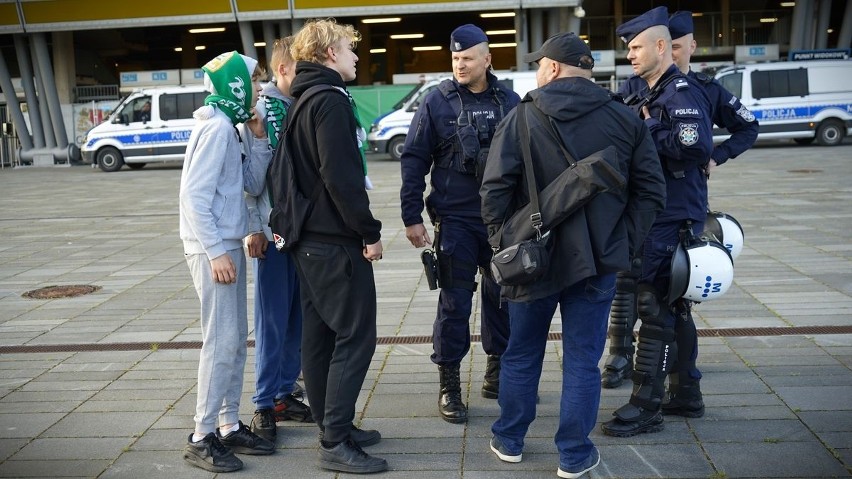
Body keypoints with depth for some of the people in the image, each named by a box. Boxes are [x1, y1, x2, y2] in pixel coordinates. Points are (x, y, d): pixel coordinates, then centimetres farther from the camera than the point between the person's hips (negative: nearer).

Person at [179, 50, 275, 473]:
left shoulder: (228, 128, 14)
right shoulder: (216, 127, -14)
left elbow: (252, 183, 13)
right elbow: (194, 196, -19)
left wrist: (259, 137, 5)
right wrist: (216, 252, -20)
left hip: (228, 245, 10)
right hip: (213, 249, -10)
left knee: (236, 340, 11)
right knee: (221, 342, -7)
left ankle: (229, 427, 20)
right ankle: (201, 438, 3)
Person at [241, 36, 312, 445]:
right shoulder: (260, 110, -5)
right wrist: (254, 228, -12)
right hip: (274, 231, -5)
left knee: (299, 318, 11)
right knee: (272, 319, 2)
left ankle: (284, 393, 24)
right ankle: (264, 404, 13)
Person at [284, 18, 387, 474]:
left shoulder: (302, 102, 17)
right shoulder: (330, 100, -14)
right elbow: (341, 176, -23)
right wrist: (369, 232, -16)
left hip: (309, 239, 10)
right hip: (337, 242, -10)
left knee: (319, 335, 13)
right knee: (355, 337, -5)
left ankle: (332, 427, 23)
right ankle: (335, 443, -1)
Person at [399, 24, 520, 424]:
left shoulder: (509, 101, 4)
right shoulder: (438, 102, -3)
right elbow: (414, 161, -3)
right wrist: (412, 217, -7)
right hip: (456, 221, -3)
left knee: (502, 295, 12)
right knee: (454, 301, 1)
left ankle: (496, 373, 30)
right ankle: (449, 385, 14)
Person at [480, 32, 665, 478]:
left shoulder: (522, 117, -6)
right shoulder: (625, 119, 1)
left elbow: (495, 189, -12)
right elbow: (650, 191, 0)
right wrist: (623, 243, 5)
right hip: (598, 259, 1)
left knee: (521, 355, 16)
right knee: (582, 360, 10)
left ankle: (508, 440, 30)